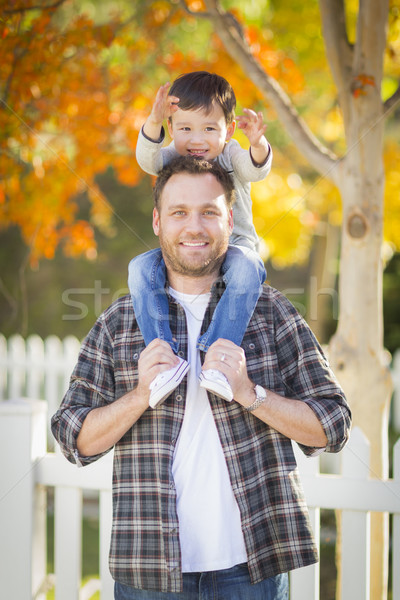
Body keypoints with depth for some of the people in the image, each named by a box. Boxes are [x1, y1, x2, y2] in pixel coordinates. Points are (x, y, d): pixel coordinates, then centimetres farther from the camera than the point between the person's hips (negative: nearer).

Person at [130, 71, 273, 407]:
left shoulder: (231, 155, -1)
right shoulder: (172, 158, 3)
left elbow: (256, 170, -23)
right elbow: (147, 159, -20)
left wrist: (258, 145, -48)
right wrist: (154, 122, -41)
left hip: (233, 246, -2)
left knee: (247, 268, -36)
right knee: (141, 268, -25)